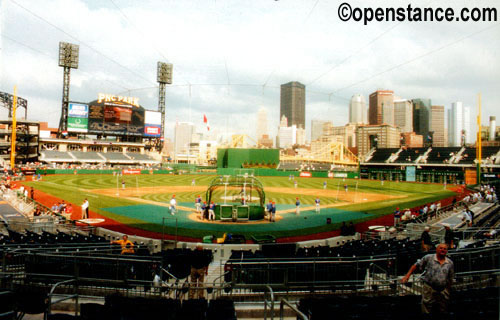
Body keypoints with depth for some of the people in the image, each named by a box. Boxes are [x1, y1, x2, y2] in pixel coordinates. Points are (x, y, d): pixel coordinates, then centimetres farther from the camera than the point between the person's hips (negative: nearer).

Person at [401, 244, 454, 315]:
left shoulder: (450, 263, 8)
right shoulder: (428, 258, -2)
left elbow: (450, 278, 15)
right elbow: (416, 265, 1)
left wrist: (449, 290, 15)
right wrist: (407, 275, -7)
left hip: (443, 291, 4)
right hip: (429, 288, -3)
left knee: (442, 312, 11)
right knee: (427, 311, -1)